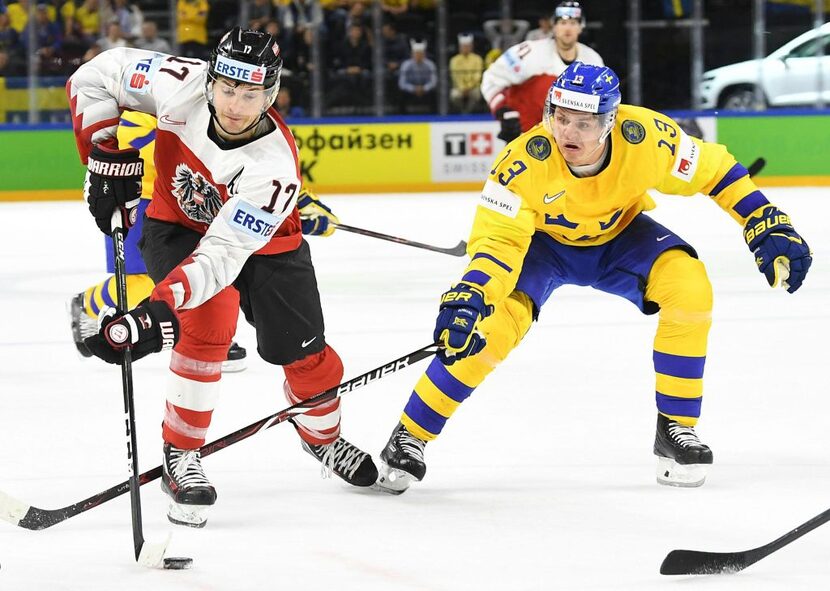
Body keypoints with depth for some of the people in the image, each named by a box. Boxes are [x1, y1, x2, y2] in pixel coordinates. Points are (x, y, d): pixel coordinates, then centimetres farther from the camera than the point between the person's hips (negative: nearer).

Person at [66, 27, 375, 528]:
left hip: (260, 245, 0)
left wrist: (160, 309, -56)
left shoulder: (274, 168, -39)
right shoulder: (182, 86, -32)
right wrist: (107, 156, -23)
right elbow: (96, 77, -18)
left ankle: (323, 436, 40)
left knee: (308, 359, 3)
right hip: (176, 226, 0)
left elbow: (220, 255, -44)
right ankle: (181, 457, -17)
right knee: (212, 317, -29)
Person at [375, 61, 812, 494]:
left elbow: (714, 171, -15)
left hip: (619, 236, 2)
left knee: (689, 286, -23)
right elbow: (497, 239, -35)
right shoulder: (525, 161, -35)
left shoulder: (645, 136, -31)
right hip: (542, 242, -2)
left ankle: (675, 428, -8)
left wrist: (769, 227, -18)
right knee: (492, 326, -24)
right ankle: (409, 438, -8)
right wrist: (469, 297, -52)